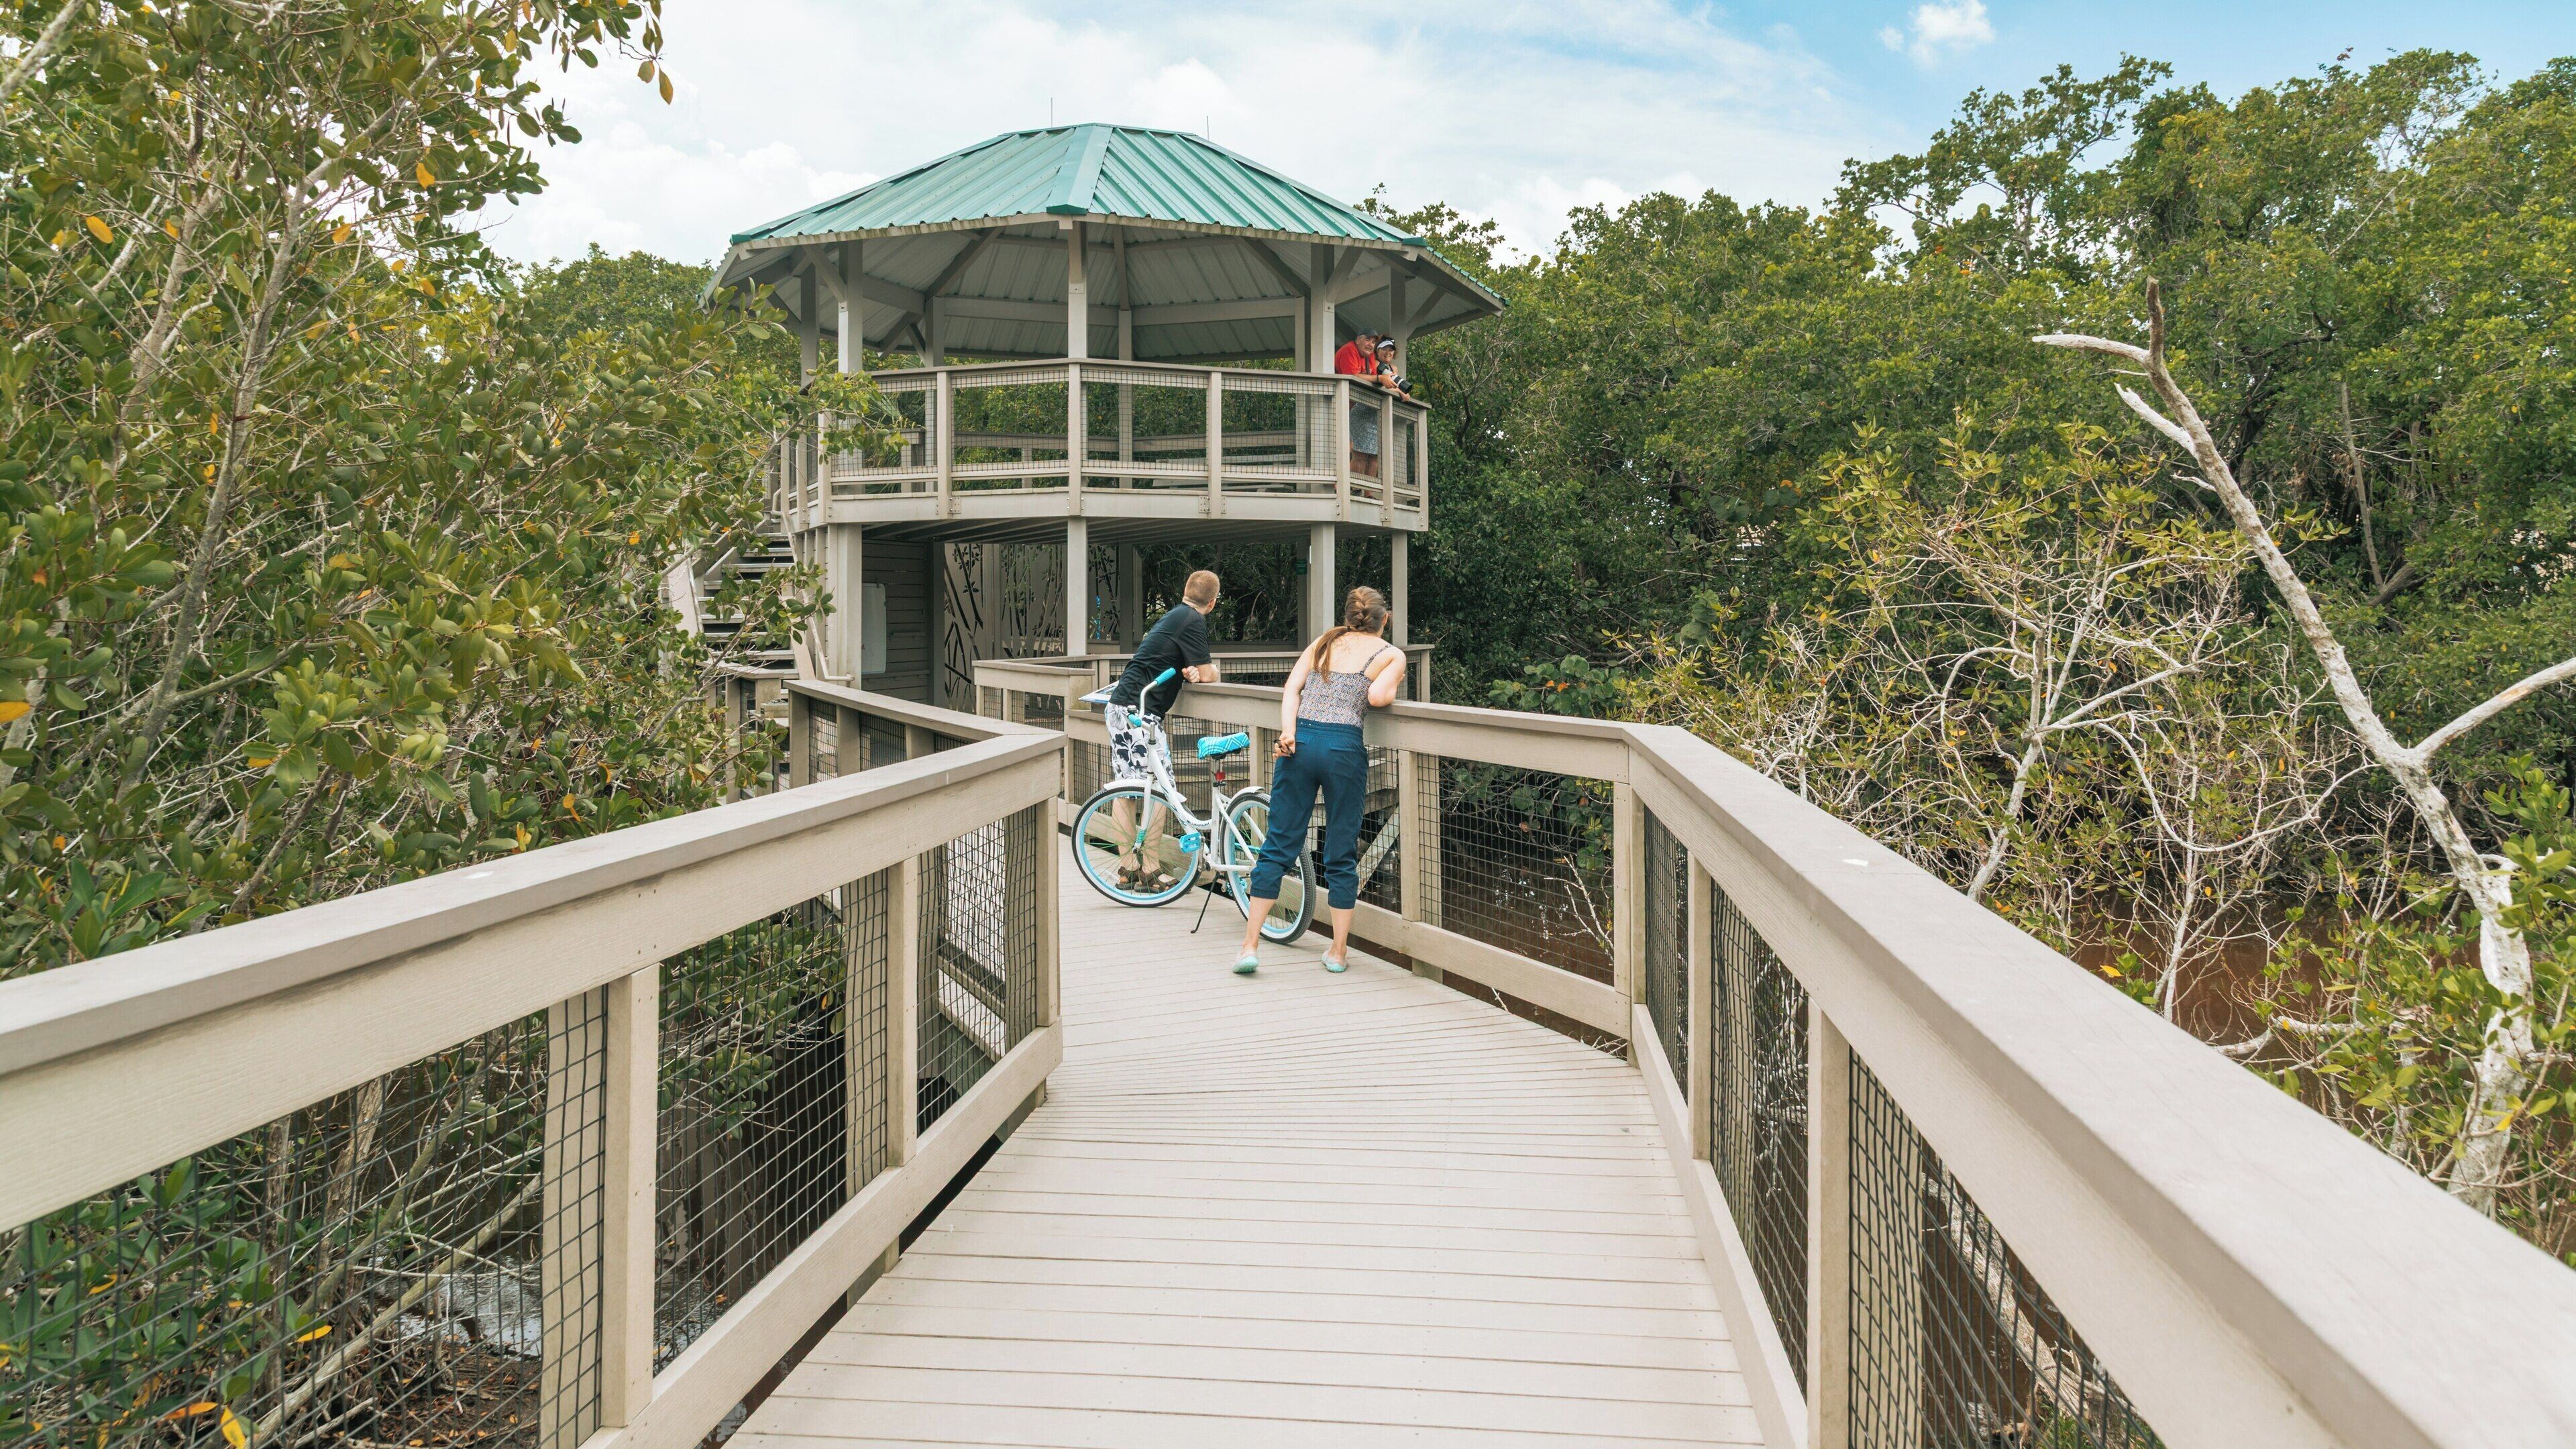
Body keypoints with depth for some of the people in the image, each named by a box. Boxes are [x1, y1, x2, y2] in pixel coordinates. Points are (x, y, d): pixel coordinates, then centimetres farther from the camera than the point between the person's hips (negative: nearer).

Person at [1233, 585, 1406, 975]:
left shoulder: (1325, 640, 20)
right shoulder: (1392, 654, 9)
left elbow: (1292, 687, 6)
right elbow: (1377, 697, -9)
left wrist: (1289, 730, -6)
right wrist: (1391, 691, 12)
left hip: (1300, 741, 3)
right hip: (1345, 748, -3)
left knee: (1278, 845, 7)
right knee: (1342, 855, 9)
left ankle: (1250, 945, 4)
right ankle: (1339, 951, 16)